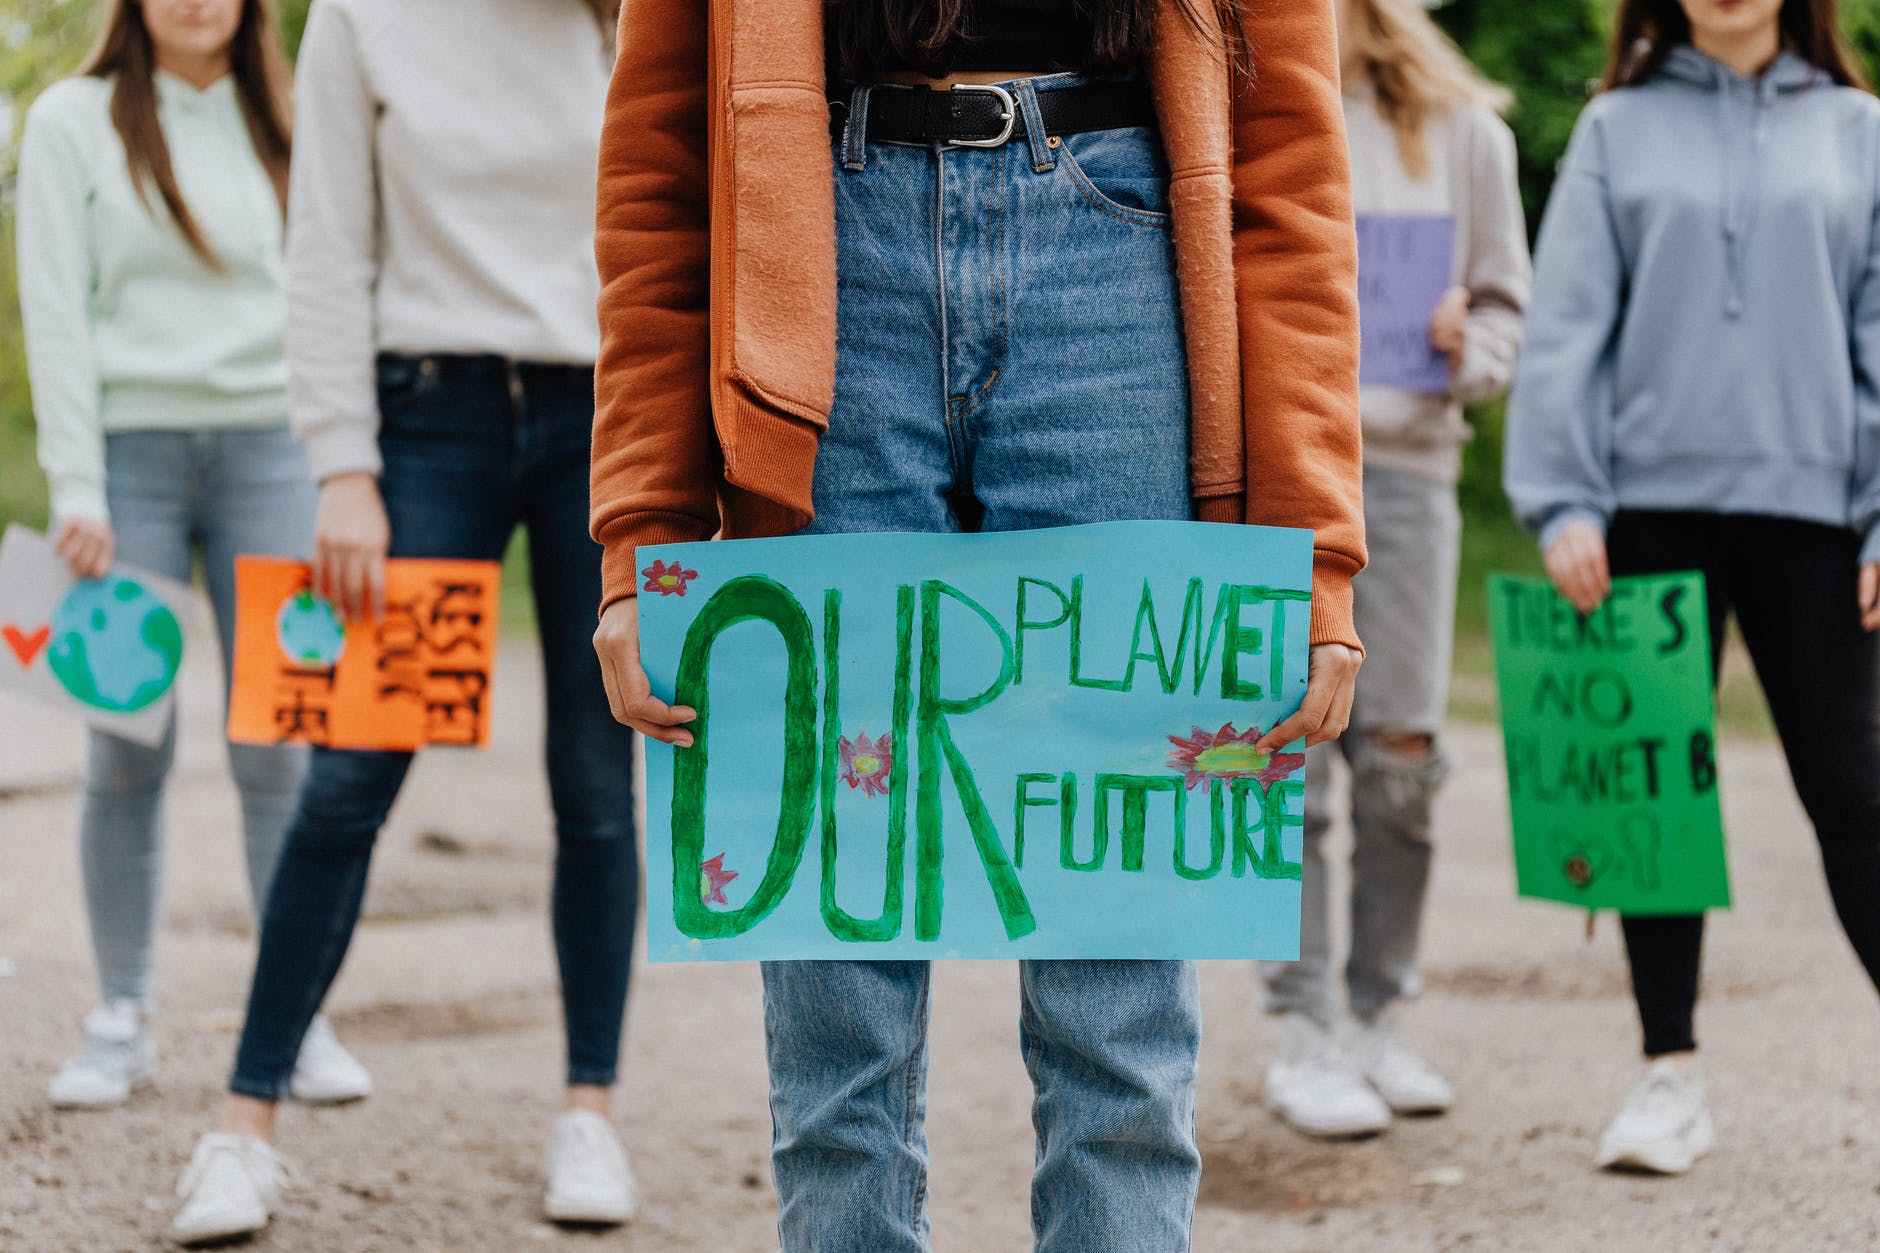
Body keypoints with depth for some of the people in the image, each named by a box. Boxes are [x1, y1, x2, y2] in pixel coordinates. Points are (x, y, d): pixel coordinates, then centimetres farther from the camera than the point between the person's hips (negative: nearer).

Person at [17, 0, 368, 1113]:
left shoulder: (280, 129, 13)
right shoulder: (74, 122, 5)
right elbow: (56, 312, -1)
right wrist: (77, 489, -9)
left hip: (266, 447, 2)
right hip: (132, 446, -2)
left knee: (280, 747, -3)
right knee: (129, 751, -2)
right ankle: (124, 1020, 8)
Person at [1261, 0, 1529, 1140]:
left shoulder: (1461, 130, 10)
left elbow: (1508, 307, 13)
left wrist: (1470, 350, -8)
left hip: (1406, 465, 2)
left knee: (1402, 757, 2)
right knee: (1287, 756, -4)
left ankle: (1381, 1016, 16)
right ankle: (1307, 1036, 2)